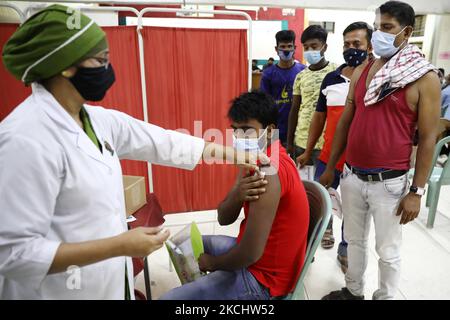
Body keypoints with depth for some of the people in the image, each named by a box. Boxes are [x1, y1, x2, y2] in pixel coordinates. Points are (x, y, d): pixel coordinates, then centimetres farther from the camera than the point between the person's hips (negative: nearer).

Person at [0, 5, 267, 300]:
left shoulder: (96, 120, -2)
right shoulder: (27, 140, -26)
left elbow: (159, 141, 3)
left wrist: (232, 153, 5)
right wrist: (120, 246, -27)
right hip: (62, 290, -7)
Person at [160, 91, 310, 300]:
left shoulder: (269, 171, -28)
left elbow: (251, 253, -28)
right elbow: (223, 218, 0)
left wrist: (211, 263, -9)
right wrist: (237, 195, -22)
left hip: (263, 277, -9)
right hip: (256, 254, 9)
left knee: (169, 298, -11)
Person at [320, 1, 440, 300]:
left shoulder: (425, 77, -8)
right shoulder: (361, 72, 5)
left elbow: (428, 137, -7)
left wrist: (417, 191, -9)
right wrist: (330, 167, 10)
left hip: (389, 182, -4)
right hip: (351, 176, 5)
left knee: (388, 251, 12)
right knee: (354, 240, 20)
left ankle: (385, 296, 36)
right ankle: (353, 291, 41)